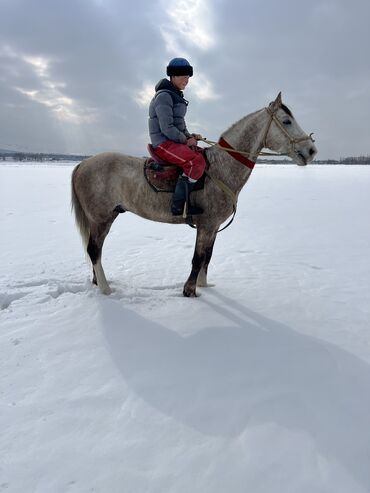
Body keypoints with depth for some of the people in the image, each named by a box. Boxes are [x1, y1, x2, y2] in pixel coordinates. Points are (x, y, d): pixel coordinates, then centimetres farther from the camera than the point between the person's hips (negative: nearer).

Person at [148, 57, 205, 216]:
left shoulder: (176, 96, 20)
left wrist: (190, 136, 6)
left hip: (175, 141, 10)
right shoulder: (164, 96, -11)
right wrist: (185, 140, -12)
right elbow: (167, 128, -20)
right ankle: (178, 205, -27)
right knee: (196, 161, -29)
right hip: (164, 143, -10)